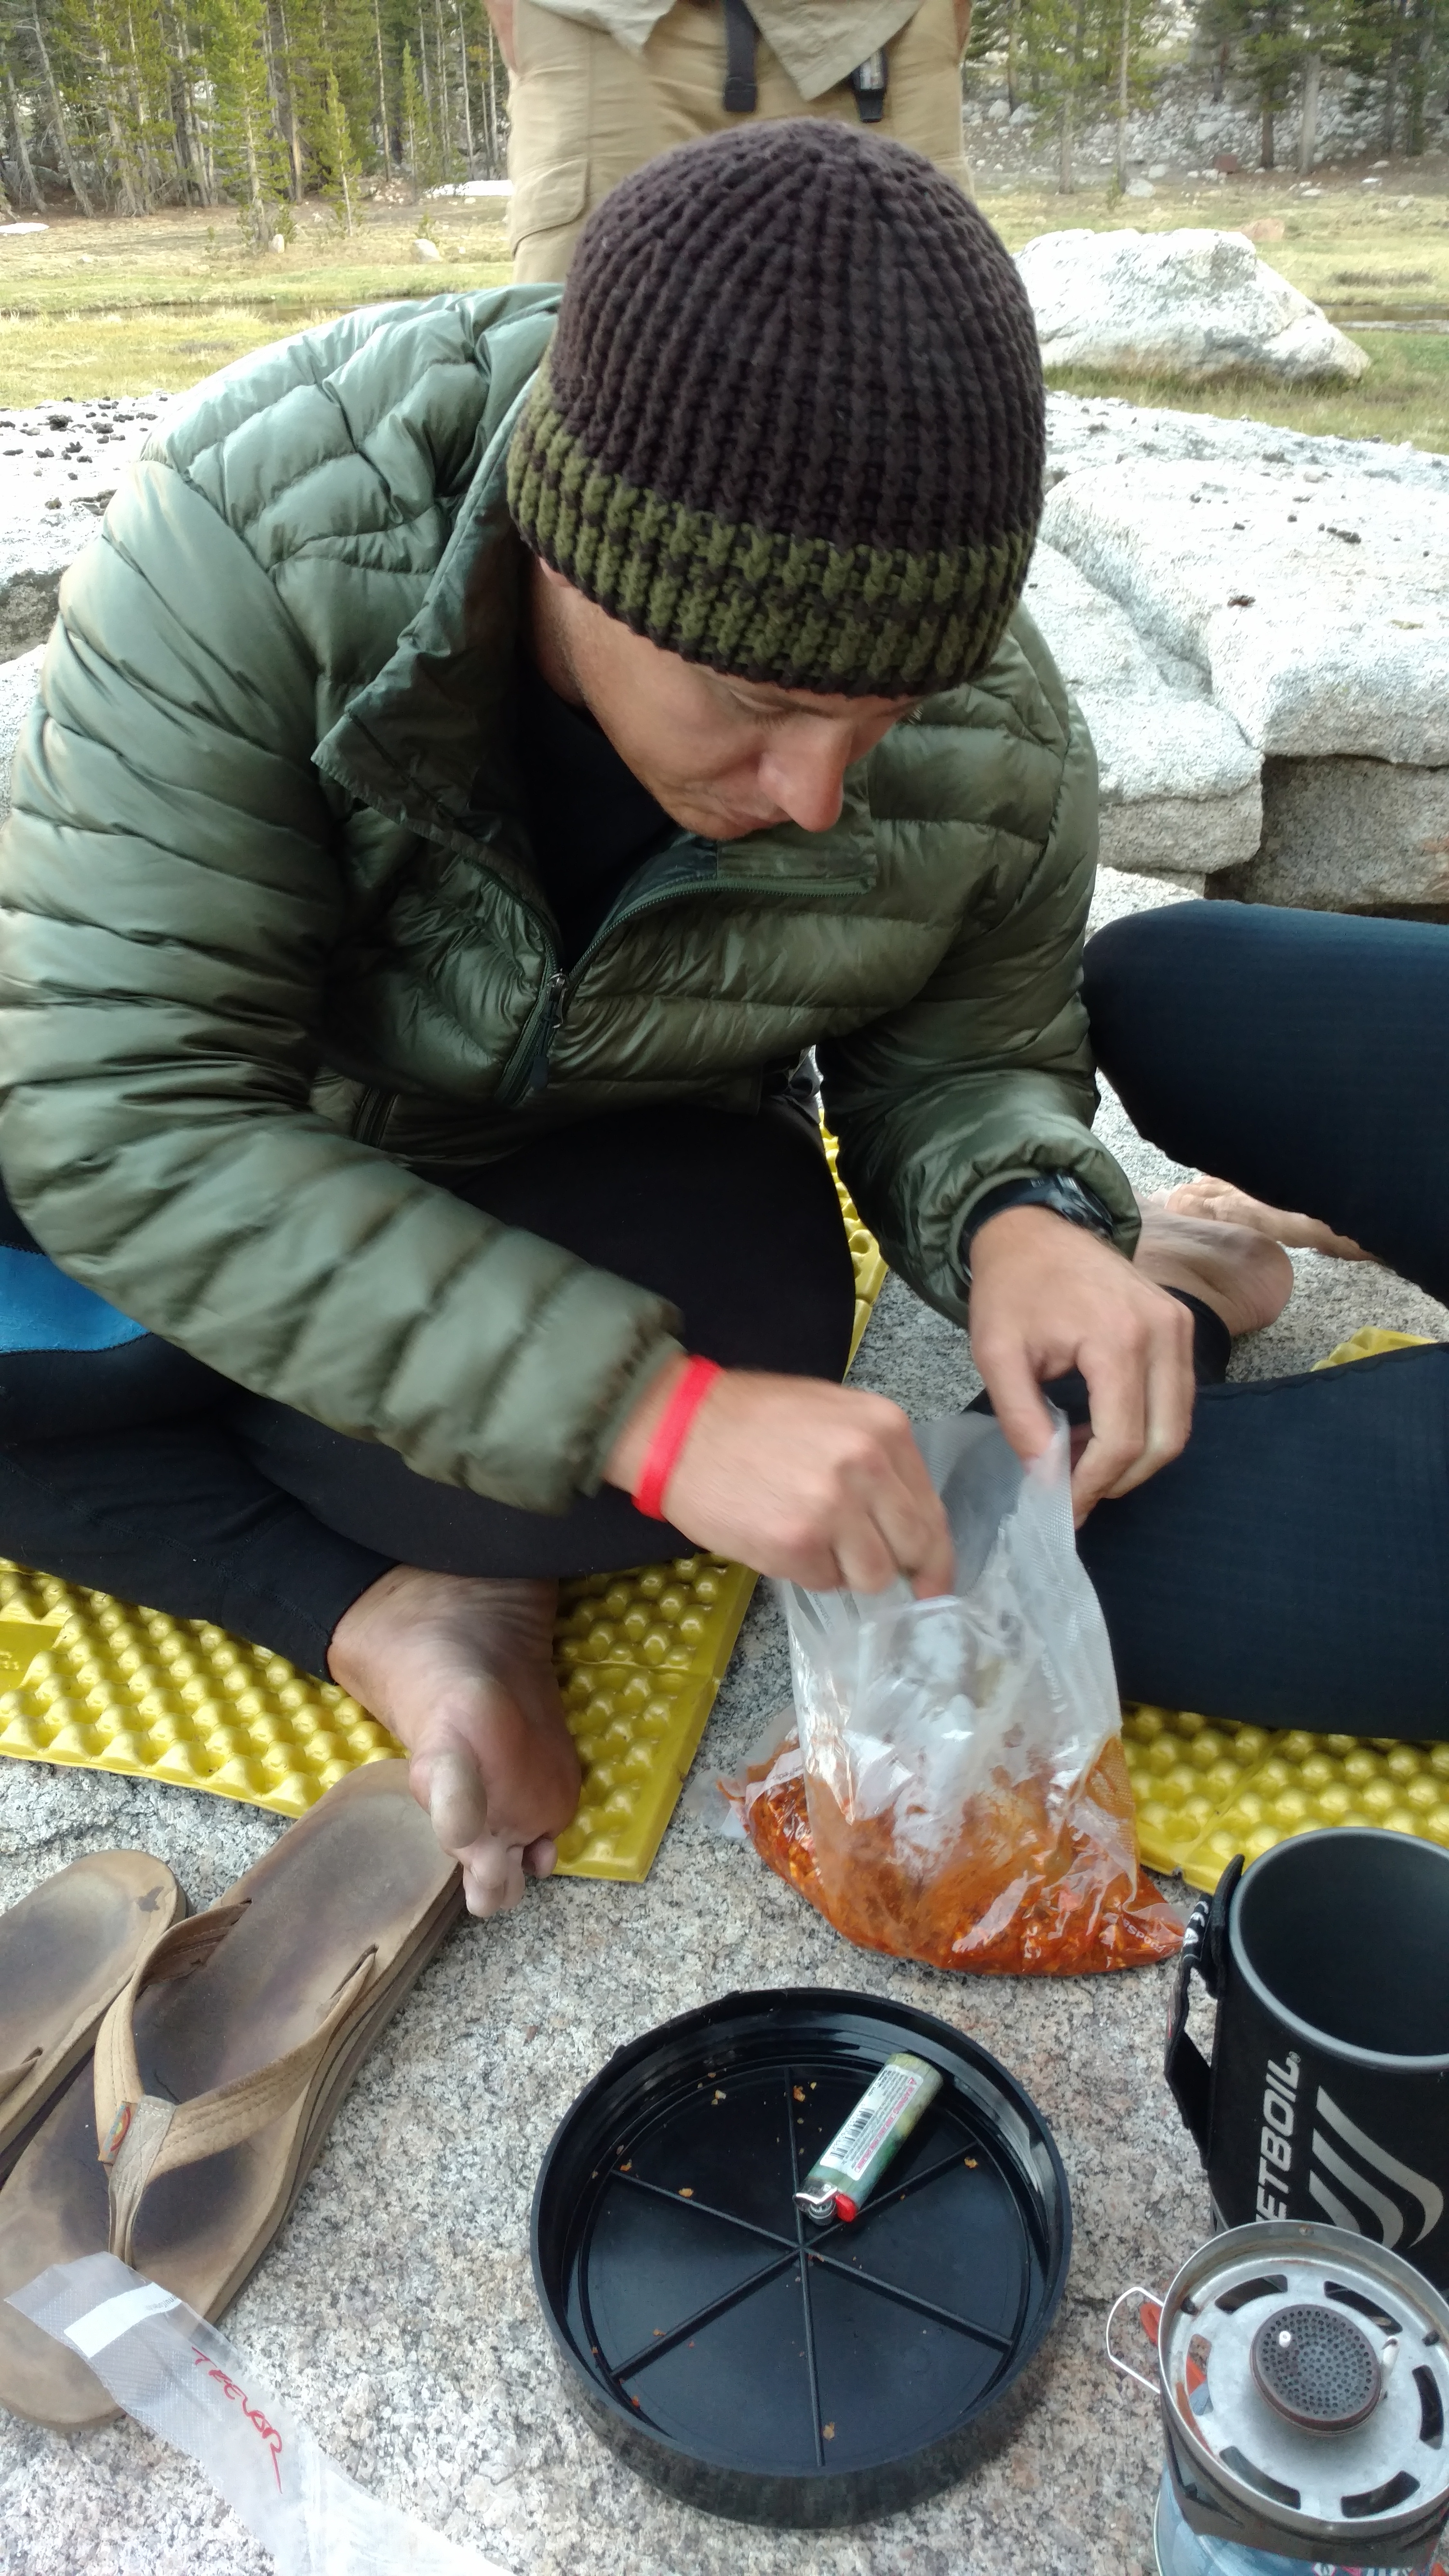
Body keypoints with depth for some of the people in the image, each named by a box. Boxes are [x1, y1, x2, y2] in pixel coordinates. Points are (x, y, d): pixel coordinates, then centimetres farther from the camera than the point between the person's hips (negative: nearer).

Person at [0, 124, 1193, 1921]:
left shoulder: (997, 753, -22)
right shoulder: (253, 535, -32)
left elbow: (956, 1055, -5)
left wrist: (1023, 1218, -31)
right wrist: (643, 1407, -44)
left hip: (598, 1186, 1)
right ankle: (391, 1611, -15)